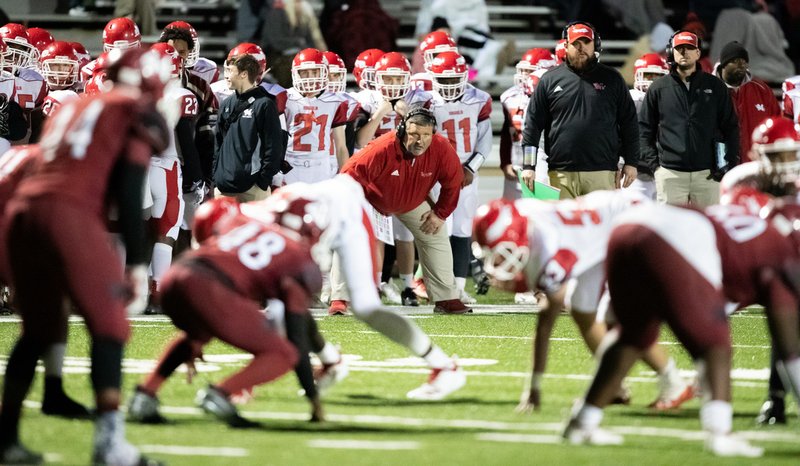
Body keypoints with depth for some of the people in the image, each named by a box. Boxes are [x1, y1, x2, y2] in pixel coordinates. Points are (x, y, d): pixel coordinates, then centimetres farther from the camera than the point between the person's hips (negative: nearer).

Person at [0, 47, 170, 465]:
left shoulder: (72, 108, 29)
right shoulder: (139, 113, 8)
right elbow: (128, 194, -2)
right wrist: (136, 264, -2)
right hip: (69, 214, -7)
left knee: (37, 330, 19)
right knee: (109, 327, -1)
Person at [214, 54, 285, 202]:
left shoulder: (264, 105, -6)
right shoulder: (227, 104, 14)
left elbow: (273, 148, -9)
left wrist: (263, 181, -13)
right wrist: (215, 176, 10)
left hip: (252, 188, -6)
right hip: (224, 187, 6)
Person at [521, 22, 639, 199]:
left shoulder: (612, 79, 10)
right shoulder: (550, 80, 9)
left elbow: (629, 123, 11)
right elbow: (533, 125, 9)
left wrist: (631, 163, 5)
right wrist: (529, 166, 2)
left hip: (602, 173, 0)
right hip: (561, 174, 0)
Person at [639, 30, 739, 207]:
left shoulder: (715, 87, 9)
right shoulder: (659, 88, 8)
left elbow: (730, 127, 11)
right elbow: (644, 128, 10)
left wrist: (730, 162, 2)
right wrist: (653, 162, 0)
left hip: (707, 173, 1)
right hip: (670, 173, -1)